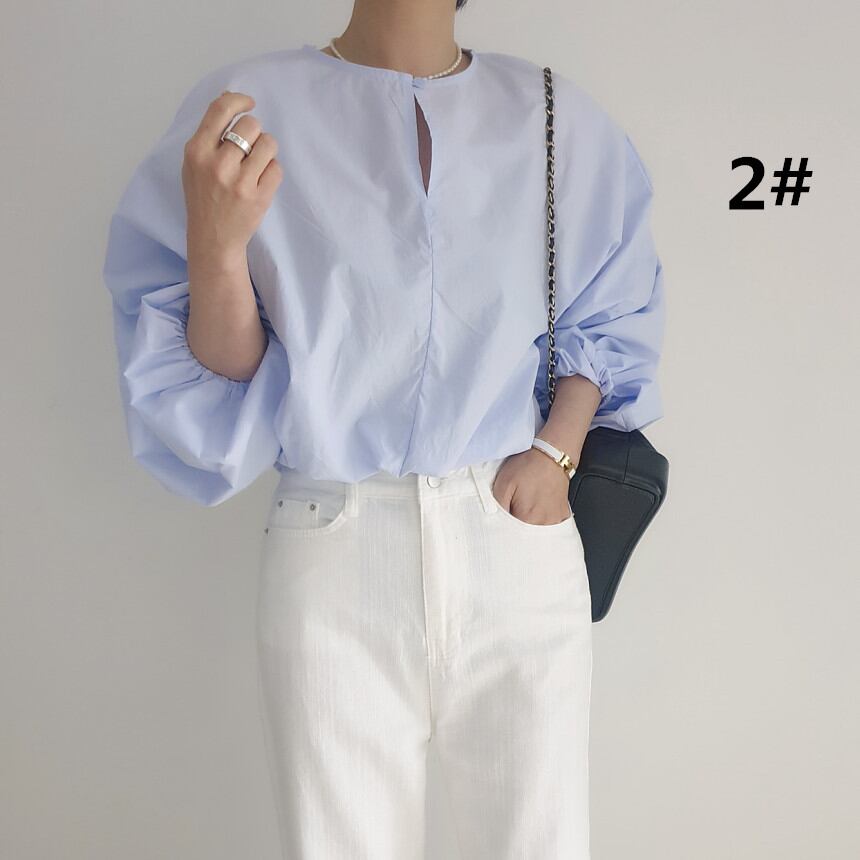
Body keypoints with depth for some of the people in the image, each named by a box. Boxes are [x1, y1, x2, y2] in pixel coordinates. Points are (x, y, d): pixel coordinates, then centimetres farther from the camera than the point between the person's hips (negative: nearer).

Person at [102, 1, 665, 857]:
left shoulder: (562, 120, 4)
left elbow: (608, 318, 15)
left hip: (519, 542, 2)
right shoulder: (251, 105, -1)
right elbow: (223, 376, 0)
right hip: (332, 560, -1)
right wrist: (217, 245, -19)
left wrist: (556, 449, -1)